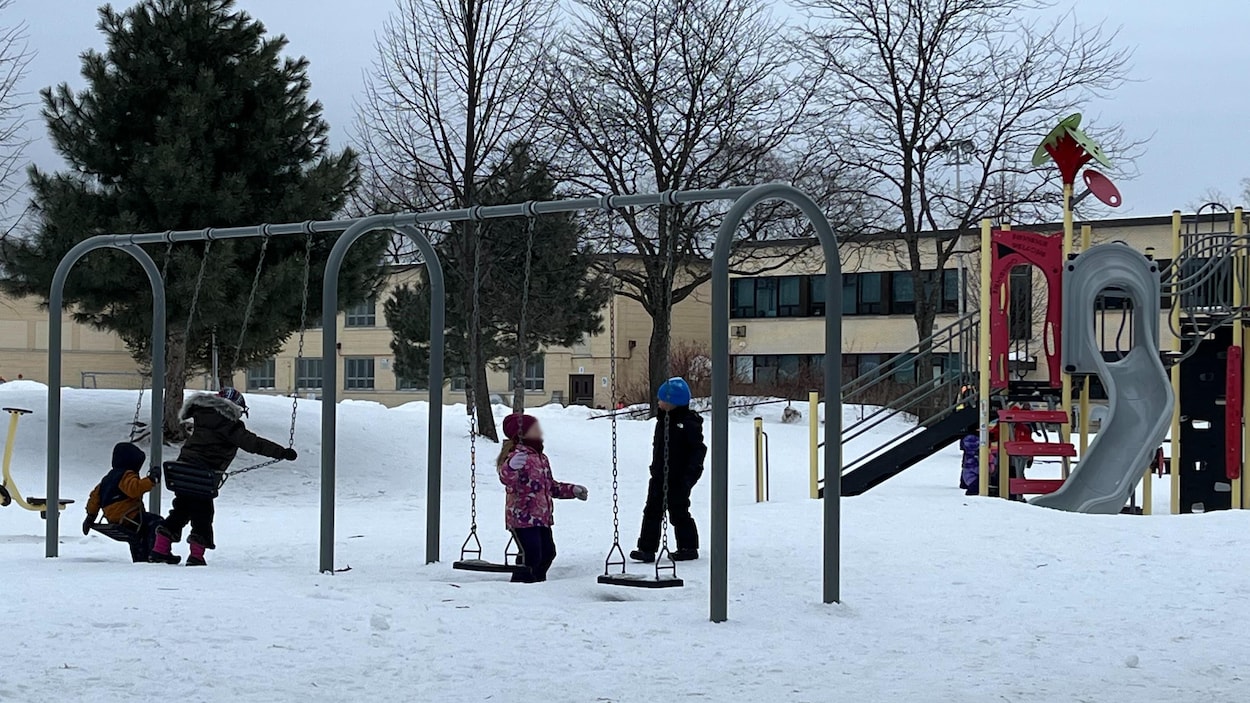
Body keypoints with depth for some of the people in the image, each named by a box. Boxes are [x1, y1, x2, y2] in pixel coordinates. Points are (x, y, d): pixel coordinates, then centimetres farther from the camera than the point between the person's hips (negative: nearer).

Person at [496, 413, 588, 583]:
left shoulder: (541, 458, 17)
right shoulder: (517, 456, -15)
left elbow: (550, 486, 28)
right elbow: (506, 478, -35)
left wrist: (573, 490, 19)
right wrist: (511, 467, -57)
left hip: (542, 518, 10)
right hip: (522, 518, -10)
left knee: (547, 553, 17)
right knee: (531, 557, -15)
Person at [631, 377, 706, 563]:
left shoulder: (689, 423, -14)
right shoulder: (662, 420, 10)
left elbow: (699, 450, -14)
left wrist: (690, 474, -19)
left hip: (678, 478, -8)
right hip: (659, 476, 8)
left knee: (679, 513, 2)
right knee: (652, 512, 4)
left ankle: (688, 548, 16)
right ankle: (647, 549, 6)